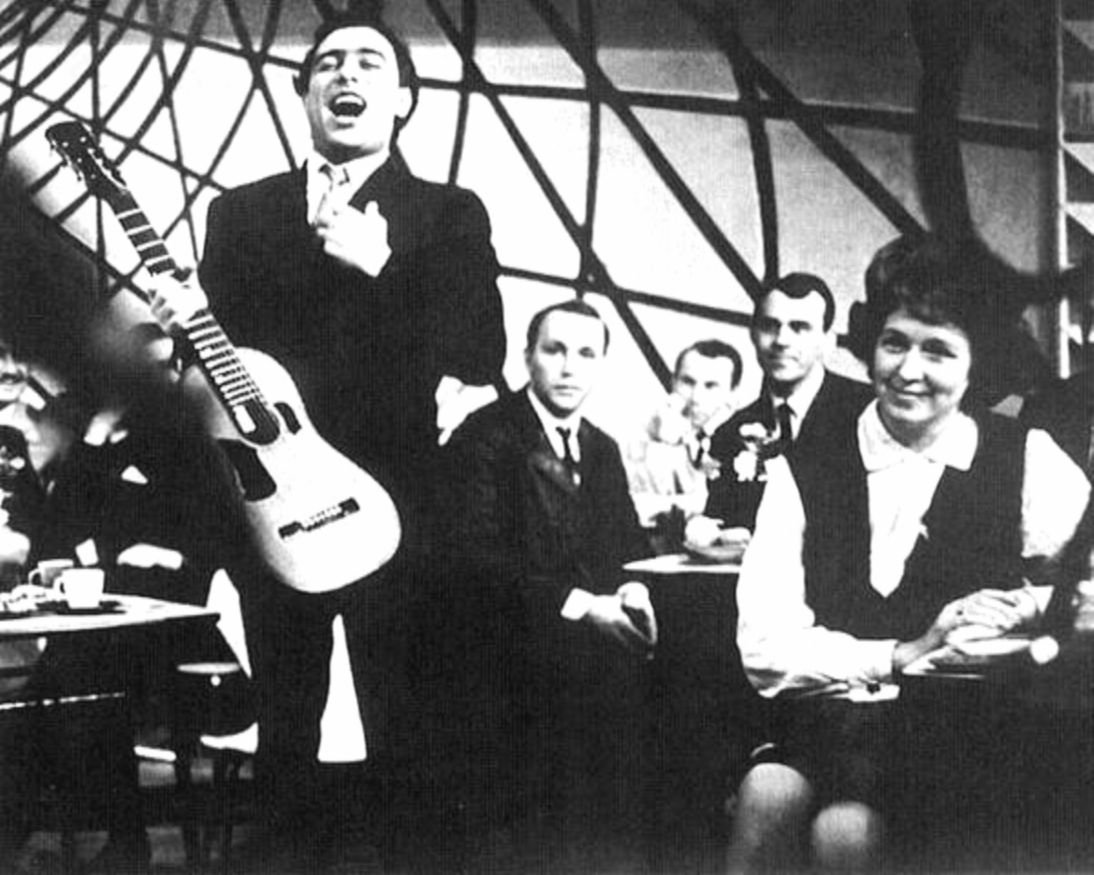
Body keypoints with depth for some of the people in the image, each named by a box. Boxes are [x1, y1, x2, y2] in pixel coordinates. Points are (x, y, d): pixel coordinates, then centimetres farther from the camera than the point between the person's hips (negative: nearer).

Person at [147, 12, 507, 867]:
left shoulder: (451, 214, 7)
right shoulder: (240, 211, 14)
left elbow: (481, 357, -5)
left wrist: (381, 267, -16)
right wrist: (183, 324, -11)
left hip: (398, 509, -2)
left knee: (404, 733, 0)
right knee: (284, 734, 9)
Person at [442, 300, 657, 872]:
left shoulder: (601, 449, 21)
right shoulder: (484, 437, -2)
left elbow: (629, 545, 19)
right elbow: (474, 553, -13)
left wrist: (633, 592, -6)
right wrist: (578, 604, -19)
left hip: (599, 633, 6)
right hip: (521, 647, -6)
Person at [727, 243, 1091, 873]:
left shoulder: (1027, 462, 7)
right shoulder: (804, 474, 8)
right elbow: (764, 649, -3)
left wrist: (1025, 610, -19)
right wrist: (903, 656, -13)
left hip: (969, 741, -2)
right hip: (830, 722, 2)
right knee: (767, 793, -30)